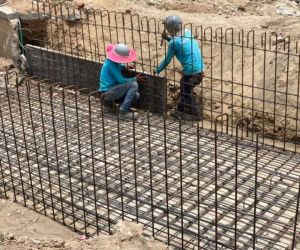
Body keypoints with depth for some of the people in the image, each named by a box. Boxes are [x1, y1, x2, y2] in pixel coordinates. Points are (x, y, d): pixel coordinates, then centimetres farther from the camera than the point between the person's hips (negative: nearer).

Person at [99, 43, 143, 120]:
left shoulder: (114, 62, 7)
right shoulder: (111, 64, -19)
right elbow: (121, 80, -22)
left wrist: (125, 67, 13)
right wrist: (135, 79, -10)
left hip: (111, 89, 9)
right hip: (107, 92, -9)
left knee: (136, 95, 0)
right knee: (133, 85, -21)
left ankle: (110, 101, 8)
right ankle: (124, 112, -21)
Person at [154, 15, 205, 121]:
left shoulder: (173, 43, -12)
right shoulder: (188, 32, 7)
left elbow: (167, 60, -3)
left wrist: (157, 70, 12)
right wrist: (168, 38, 17)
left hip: (191, 72, -8)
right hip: (200, 69, 8)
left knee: (186, 93, 13)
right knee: (184, 90, 23)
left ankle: (196, 114, 18)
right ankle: (180, 111, 35)